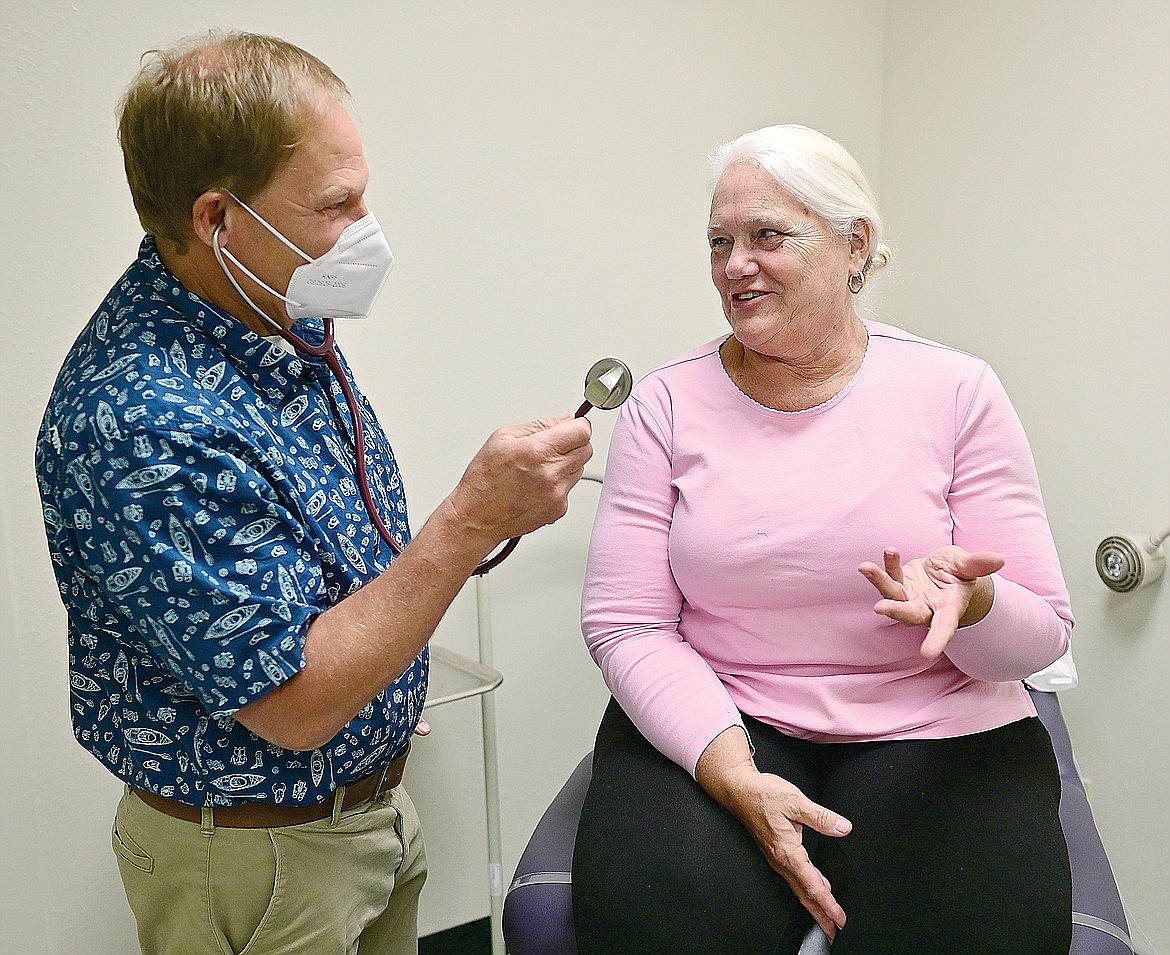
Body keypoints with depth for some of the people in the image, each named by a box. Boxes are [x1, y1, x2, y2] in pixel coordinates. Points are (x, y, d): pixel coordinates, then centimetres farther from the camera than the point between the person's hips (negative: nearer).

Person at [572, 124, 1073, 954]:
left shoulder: (956, 391, -2)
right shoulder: (668, 404, -1)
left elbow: (1043, 634, 0)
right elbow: (626, 625, -5)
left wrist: (971, 603, -24)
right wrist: (736, 776, -19)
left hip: (932, 733, 1)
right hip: (714, 721, 0)